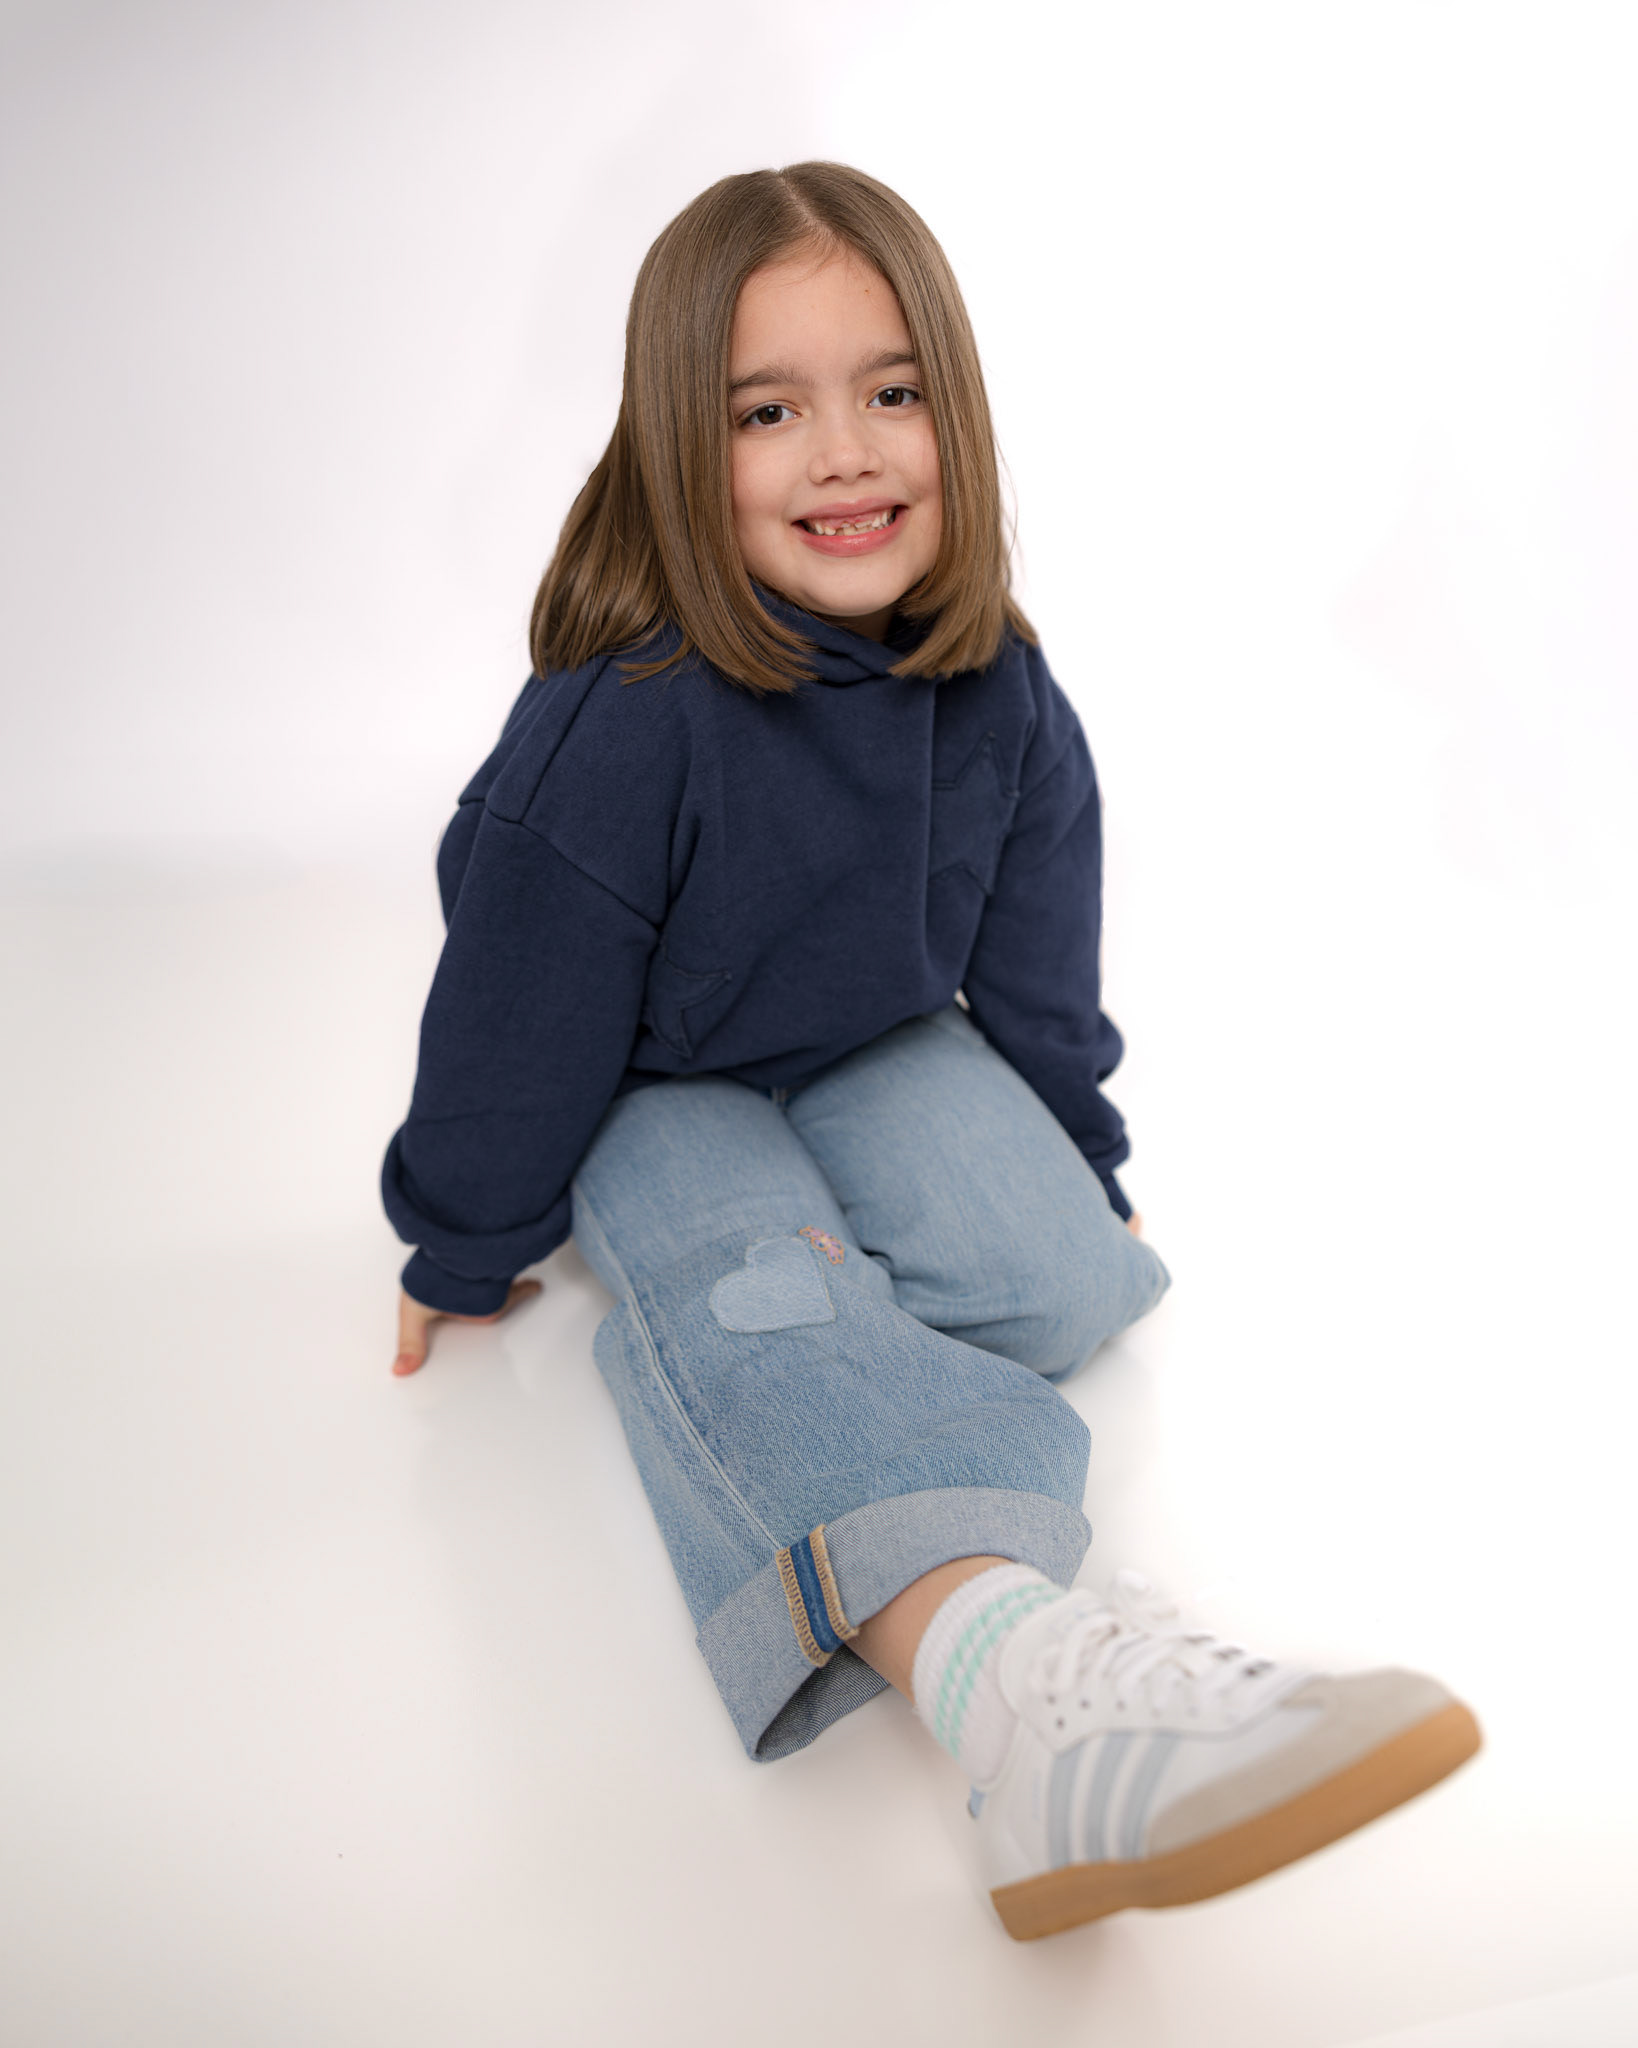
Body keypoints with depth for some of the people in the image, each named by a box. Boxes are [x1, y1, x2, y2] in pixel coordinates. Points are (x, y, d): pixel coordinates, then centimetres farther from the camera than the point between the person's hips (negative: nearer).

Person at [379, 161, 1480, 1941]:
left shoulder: (1000, 696, -13)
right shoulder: (620, 725, -29)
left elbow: (1034, 979, 3)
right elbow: (519, 1018, -16)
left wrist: (1080, 1165, 13)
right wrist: (467, 1251, -4)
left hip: (875, 1048, 5)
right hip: (658, 1094, -4)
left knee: (1067, 1278, -20)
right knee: (741, 1292, -37)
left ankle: (701, 1327, -6)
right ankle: (1024, 1687, -62)